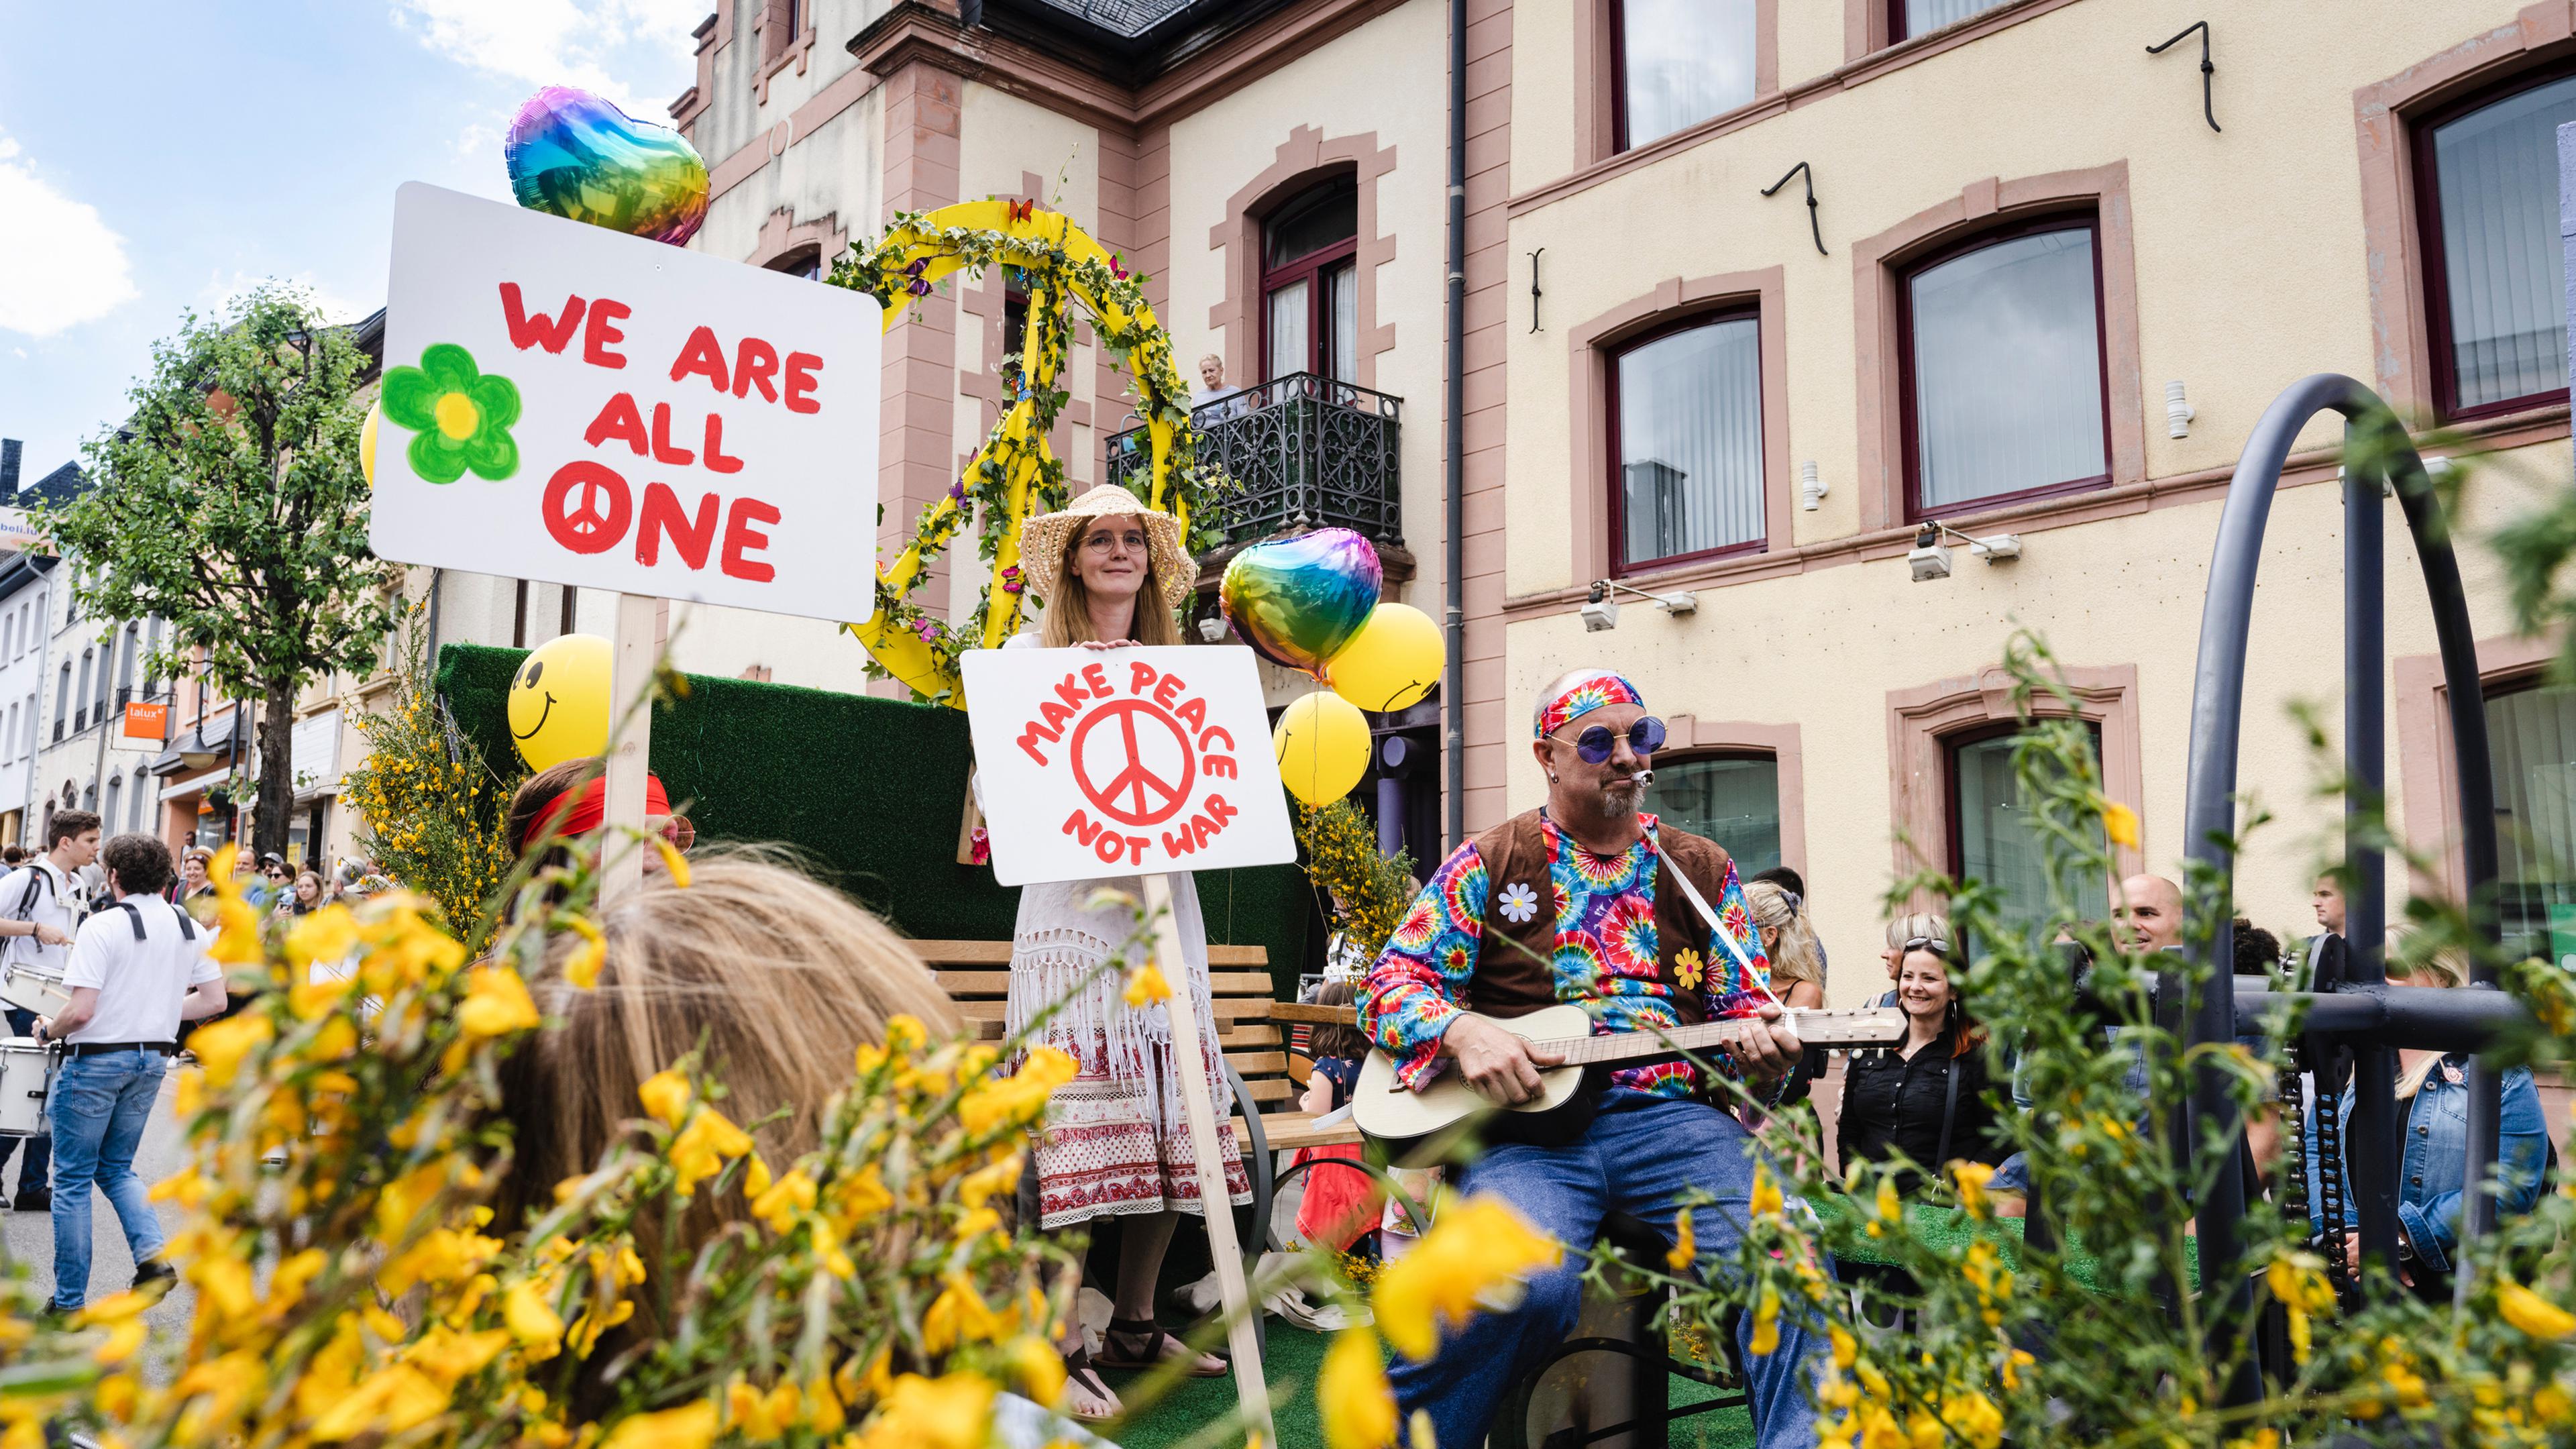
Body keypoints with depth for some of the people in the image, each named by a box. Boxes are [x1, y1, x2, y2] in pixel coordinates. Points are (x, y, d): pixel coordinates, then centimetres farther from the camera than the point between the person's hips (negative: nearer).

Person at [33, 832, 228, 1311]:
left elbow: (81, 1010, -21)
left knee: (73, 1180, 8)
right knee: (116, 1167, 21)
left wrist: (48, 1029, -2)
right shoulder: (192, 928, 3)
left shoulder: (102, 926, -16)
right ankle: (152, 1253, -1)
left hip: (97, 1058, -6)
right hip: (154, 1058, 6)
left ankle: (69, 1303, 13)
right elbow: (214, 1000, 4)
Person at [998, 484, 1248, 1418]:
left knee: (1171, 1117, 5)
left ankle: (1134, 1328, 19)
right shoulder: (1032, 654, 5)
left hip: (1162, 908, 5)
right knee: (1075, 1116, -10)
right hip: (1072, 908, -5)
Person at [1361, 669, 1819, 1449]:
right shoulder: (1491, 862, 12)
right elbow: (1390, 982, 8)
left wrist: (1762, 1049, -5)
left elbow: (1747, 1005, 19)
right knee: (1526, 1288, -31)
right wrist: (1461, 1033, -12)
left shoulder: (1702, 869, 19)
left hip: (1671, 1118, 3)